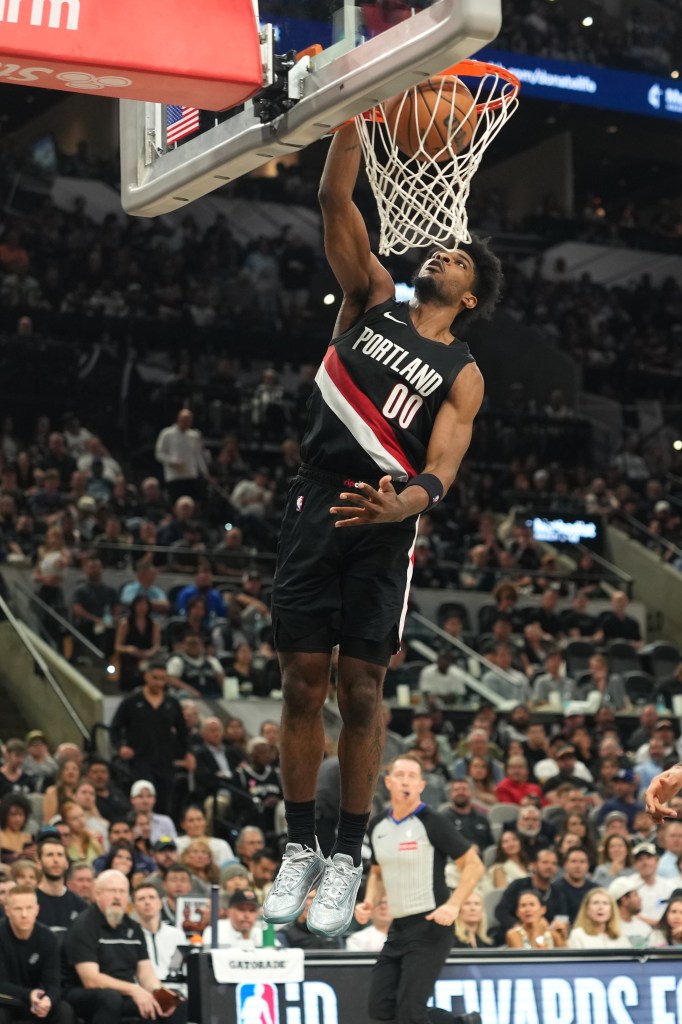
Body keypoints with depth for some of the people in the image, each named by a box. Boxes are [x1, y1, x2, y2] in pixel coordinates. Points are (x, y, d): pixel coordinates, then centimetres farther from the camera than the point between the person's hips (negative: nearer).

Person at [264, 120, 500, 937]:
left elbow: (441, 469, -6)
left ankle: (348, 859, 8)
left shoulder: (461, 374, 8)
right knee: (302, 683, 2)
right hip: (315, 507, 2)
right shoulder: (372, 301, 15)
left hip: (384, 525, -2)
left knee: (361, 691, -1)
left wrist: (404, 502, -29)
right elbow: (335, 198, 6)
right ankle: (299, 848, 13)